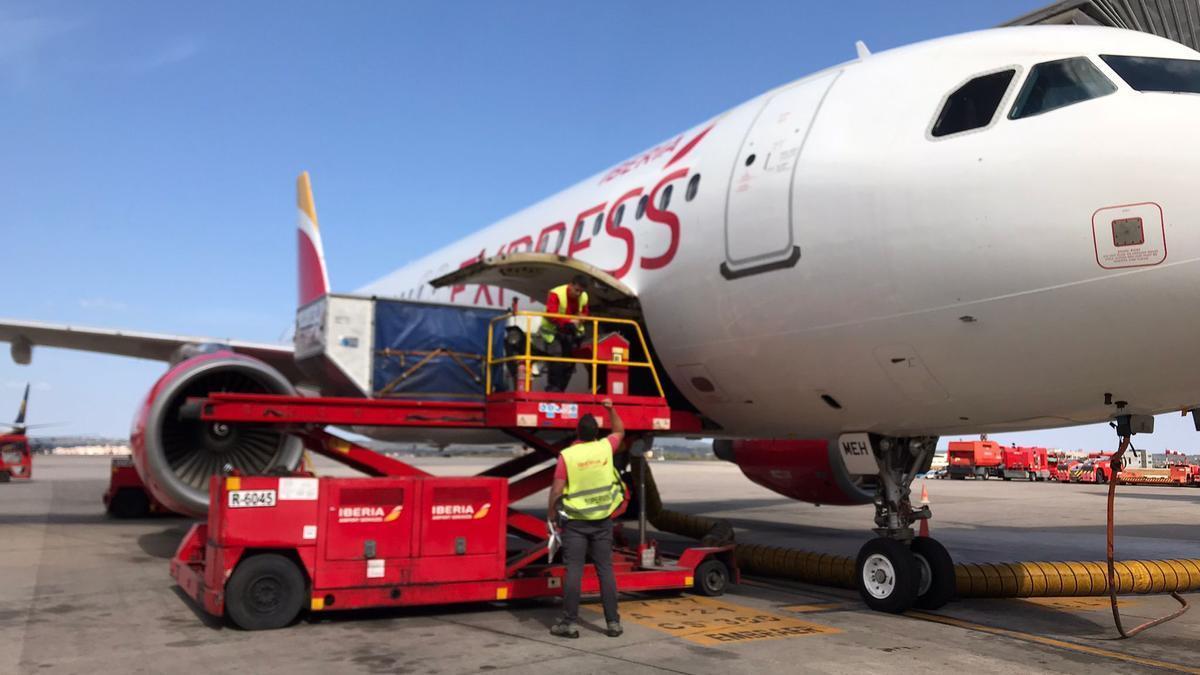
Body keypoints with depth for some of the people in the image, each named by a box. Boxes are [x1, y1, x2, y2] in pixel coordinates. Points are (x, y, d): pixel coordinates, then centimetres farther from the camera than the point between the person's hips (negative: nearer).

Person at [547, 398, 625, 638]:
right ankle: (613, 622, 9)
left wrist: (551, 515, 2)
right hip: (602, 520, 3)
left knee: (574, 571, 0)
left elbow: (556, 489, -11)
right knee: (605, 570, 6)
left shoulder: (567, 455, -10)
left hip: (575, 521, -3)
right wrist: (610, 408, 22)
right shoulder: (605, 447, -2)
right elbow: (620, 431, 21)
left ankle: (569, 623, 2)